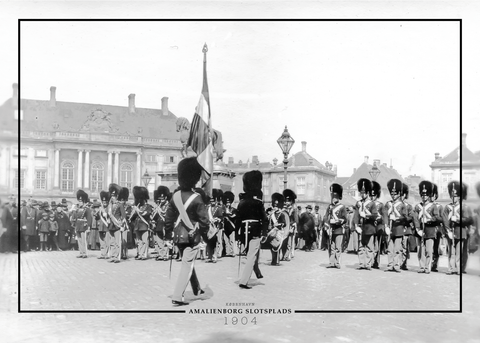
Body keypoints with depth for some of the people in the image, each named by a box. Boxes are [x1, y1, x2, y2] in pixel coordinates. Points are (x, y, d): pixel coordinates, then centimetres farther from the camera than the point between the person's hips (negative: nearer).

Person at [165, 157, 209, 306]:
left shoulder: (175, 196, -2)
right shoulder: (196, 198, -18)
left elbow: (168, 218, 3)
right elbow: (204, 220, -16)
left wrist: (168, 232, 15)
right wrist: (204, 233, 1)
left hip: (179, 236, 6)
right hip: (192, 236, -6)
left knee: (188, 262, 22)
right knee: (187, 265, 0)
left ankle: (197, 289, 39)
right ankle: (178, 296, -6)